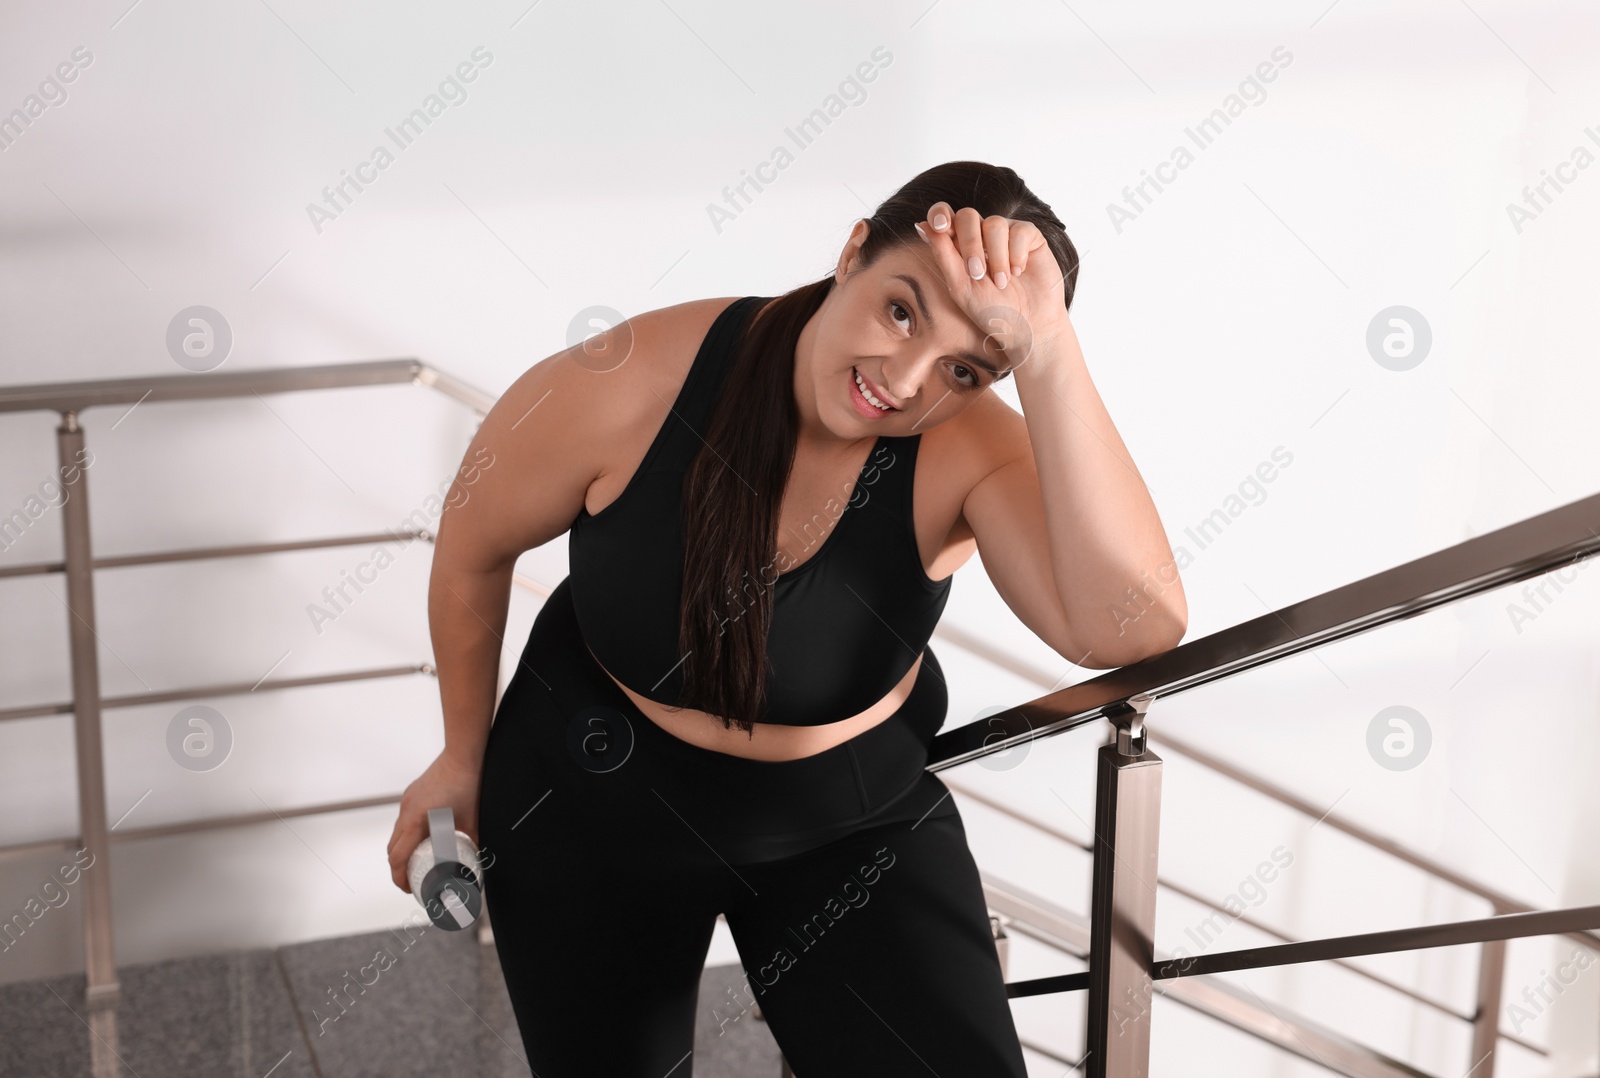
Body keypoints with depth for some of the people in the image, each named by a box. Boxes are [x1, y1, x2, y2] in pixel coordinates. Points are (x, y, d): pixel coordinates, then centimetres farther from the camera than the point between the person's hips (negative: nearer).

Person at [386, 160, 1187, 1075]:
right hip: (599, 805, 0)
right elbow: (474, 550, -7)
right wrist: (465, 755, 8)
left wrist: (1049, 353, -51)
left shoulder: (971, 450, -27)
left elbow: (1137, 626, -46)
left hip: (856, 817, 1)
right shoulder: (627, 388, -27)